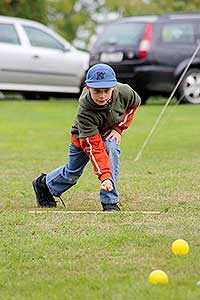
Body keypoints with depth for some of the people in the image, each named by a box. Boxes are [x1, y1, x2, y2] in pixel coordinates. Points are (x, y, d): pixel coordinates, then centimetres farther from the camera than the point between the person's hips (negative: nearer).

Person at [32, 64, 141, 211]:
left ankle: (110, 203, -24)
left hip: (109, 132, 2)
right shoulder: (84, 113, -42)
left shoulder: (124, 91, -33)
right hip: (82, 137, -2)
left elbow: (135, 102, -6)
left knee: (111, 147, -30)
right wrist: (105, 177, -52)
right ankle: (44, 184, 43)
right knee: (72, 173, 10)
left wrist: (119, 128, -14)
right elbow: (94, 148, -43)